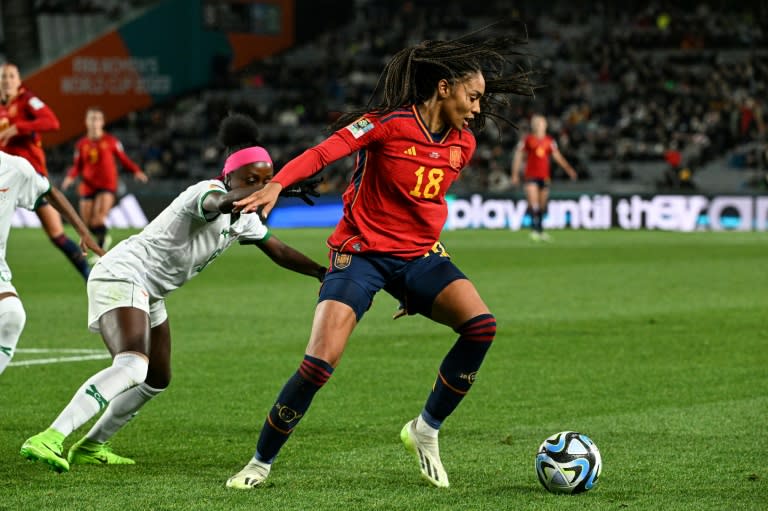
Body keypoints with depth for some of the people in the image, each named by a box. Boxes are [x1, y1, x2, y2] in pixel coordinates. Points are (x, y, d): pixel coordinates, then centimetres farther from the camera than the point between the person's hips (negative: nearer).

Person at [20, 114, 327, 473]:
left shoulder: (244, 220, 11)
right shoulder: (208, 191, -19)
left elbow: (278, 251, 25)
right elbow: (221, 203, -44)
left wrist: (322, 272, 17)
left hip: (148, 294, 11)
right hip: (121, 277, -11)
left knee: (157, 379, 19)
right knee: (132, 366, -31)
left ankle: (90, 447, 32)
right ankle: (48, 440, -41)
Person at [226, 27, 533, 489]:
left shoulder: (463, 144, 5)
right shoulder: (390, 124, -14)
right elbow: (323, 153, -24)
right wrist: (277, 184, -41)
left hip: (420, 255, 6)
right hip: (363, 252, -5)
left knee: (482, 325, -20)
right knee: (320, 364, -18)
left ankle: (426, 430, -1)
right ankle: (261, 463, 4)